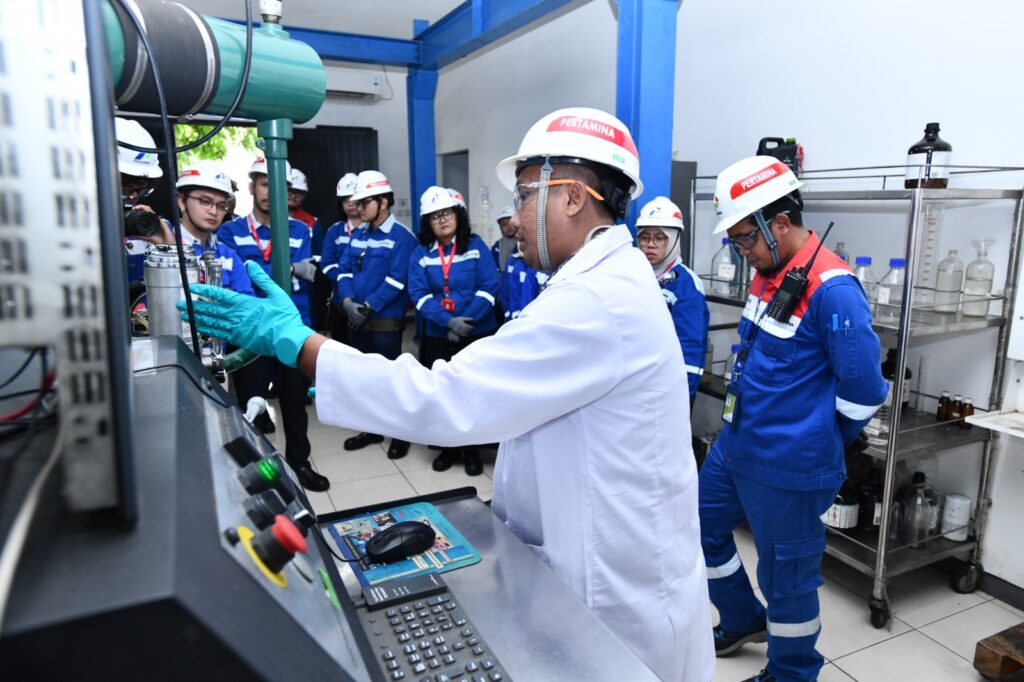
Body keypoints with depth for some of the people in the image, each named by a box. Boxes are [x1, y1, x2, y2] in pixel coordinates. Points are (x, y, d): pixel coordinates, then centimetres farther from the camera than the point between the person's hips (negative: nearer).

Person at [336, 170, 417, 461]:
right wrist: (348, 302, -10)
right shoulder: (358, 234, 11)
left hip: (386, 321, -7)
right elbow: (344, 269, 7)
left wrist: (368, 307, -18)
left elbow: (396, 280, -17)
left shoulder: (401, 237, -10)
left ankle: (400, 432, 15)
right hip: (356, 319, 7)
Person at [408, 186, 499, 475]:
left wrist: (466, 321, -18)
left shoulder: (476, 246, -1)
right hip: (437, 336, 2)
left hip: (478, 333, -2)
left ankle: (471, 450, 21)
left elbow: (488, 288, -8)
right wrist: (448, 322, -20)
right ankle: (449, 447, 27)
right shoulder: (421, 253, 3)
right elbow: (419, 294, -5)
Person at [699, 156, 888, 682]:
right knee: (702, 526, 23)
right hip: (734, 444, 10)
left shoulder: (831, 289, -23)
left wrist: (823, 440, -6)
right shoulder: (767, 274, 6)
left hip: (788, 467, -9)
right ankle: (743, 621, 45)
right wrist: (749, 416, 17)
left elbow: (864, 388, -21)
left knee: (786, 574, 9)